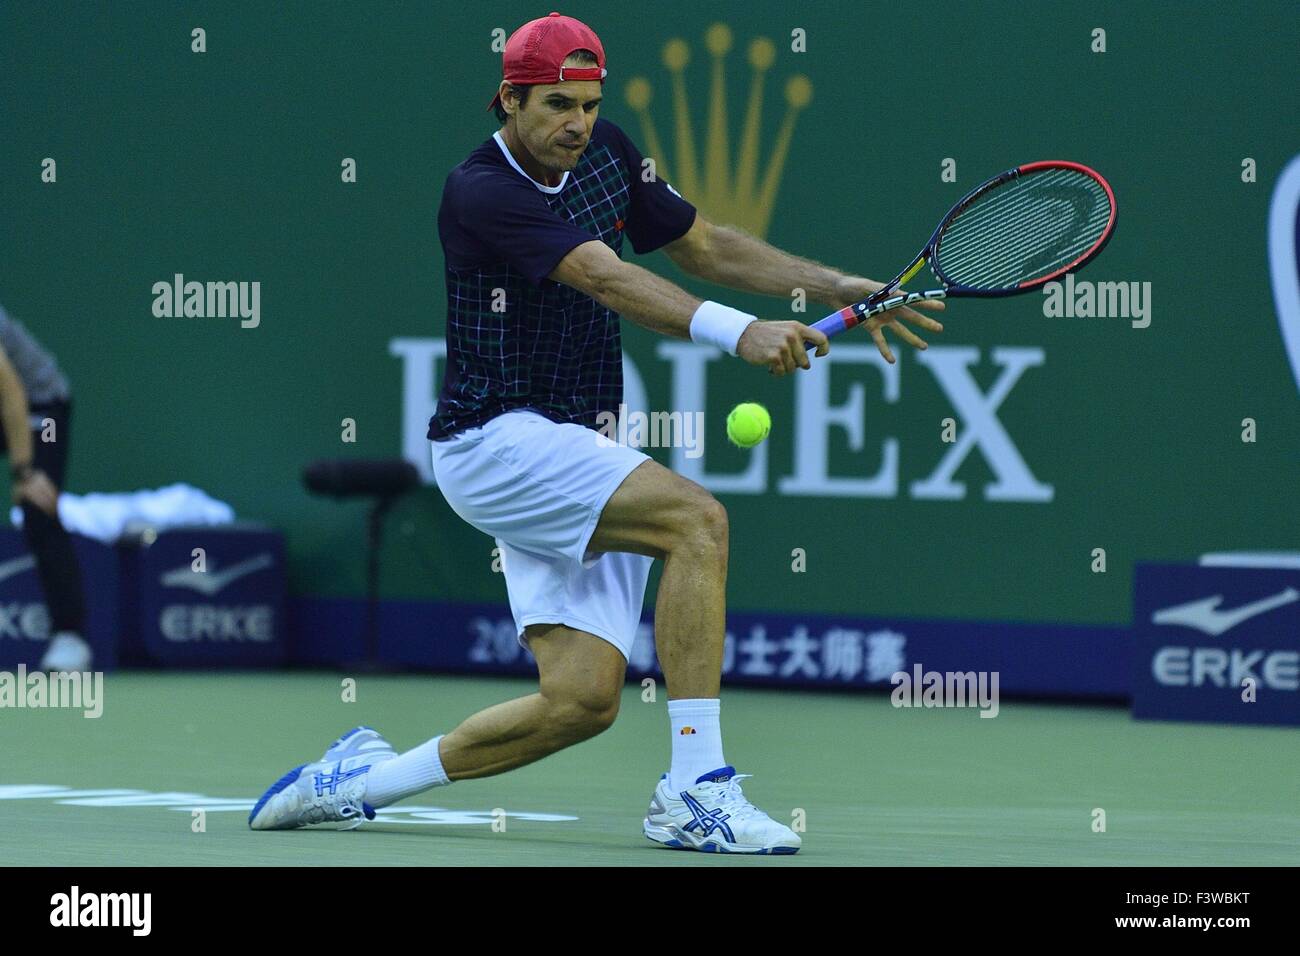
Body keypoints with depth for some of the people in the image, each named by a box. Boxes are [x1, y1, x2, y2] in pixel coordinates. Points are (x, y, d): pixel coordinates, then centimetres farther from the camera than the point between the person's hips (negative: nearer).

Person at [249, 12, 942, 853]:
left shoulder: (607, 154, 8)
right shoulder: (482, 192, -18)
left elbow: (705, 246, 18)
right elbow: (609, 279, -31)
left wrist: (838, 288, 6)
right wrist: (738, 333, -44)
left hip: (573, 450, 8)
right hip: (492, 441, -8)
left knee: (582, 700, -1)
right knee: (697, 518, -27)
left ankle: (357, 781, 15)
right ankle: (695, 789, -27)